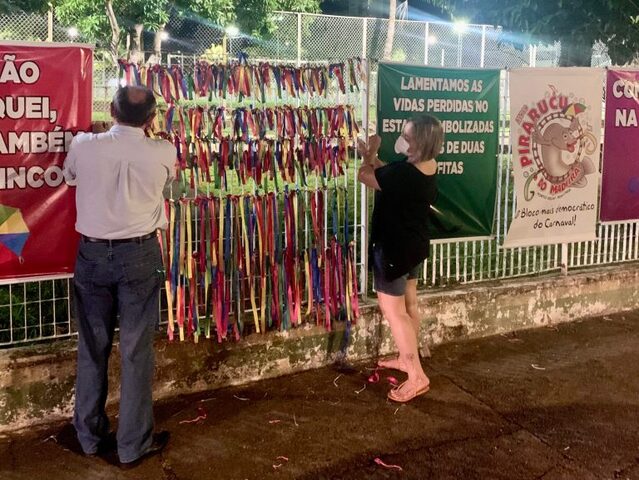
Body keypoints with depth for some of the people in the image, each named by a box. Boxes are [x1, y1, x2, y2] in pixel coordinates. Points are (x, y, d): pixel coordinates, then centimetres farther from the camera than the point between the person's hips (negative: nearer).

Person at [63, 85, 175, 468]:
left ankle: (90, 437, 28)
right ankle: (133, 445, 16)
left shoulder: (83, 146, -6)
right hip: (140, 256, -2)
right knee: (137, 351, 6)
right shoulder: (163, 153, -8)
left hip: (92, 254, 2)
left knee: (92, 347, 14)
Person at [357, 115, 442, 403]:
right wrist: (372, 157, 11)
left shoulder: (404, 173, -29)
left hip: (394, 248, -9)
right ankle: (408, 359, 36)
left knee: (392, 310, -2)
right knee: (408, 305, 20)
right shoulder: (428, 168, 0)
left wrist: (369, 155, 3)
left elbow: (364, 176, -13)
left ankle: (417, 377, -1)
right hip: (415, 245, 9)